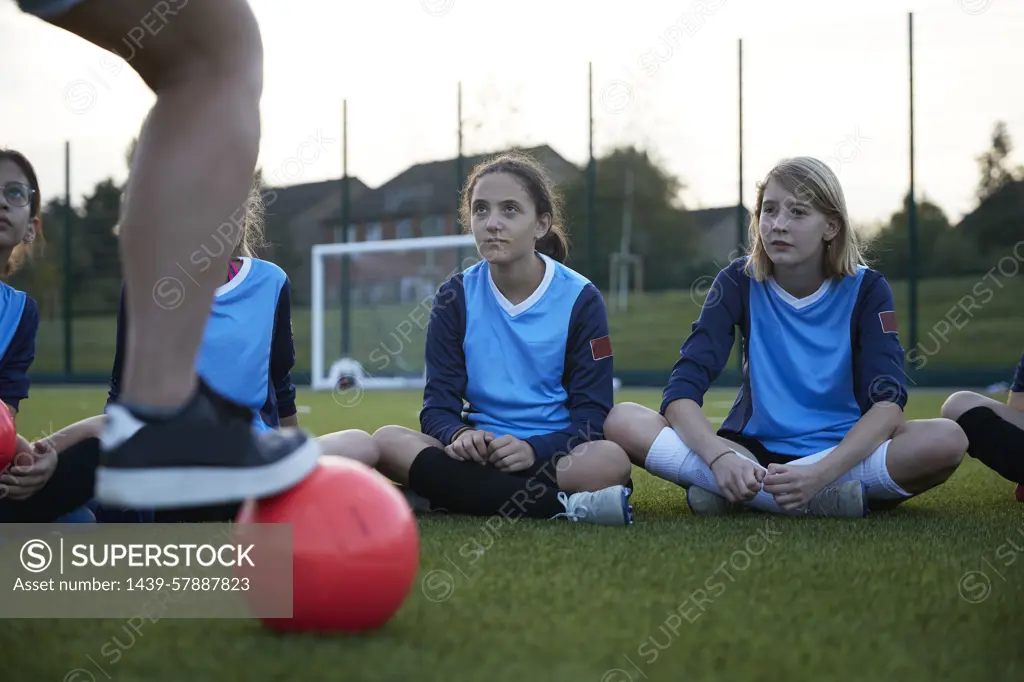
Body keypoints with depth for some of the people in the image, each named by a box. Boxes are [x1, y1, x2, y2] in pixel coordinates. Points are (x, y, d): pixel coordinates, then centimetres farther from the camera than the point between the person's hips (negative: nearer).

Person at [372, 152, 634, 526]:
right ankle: (563, 506, -32)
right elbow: (438, 405, 0)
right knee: (387, 440, -27)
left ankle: (447, 494, -26)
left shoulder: (580, 298, -2)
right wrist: (459, 435, -25)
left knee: (611, 461, -35)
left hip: (552, 454, -3)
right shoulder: (455, 296, 4)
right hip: (481, 453, 3)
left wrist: (533, 449, -25)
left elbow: (591, 415, -5)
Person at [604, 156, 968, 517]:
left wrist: (821, 473, -36)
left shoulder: (866, 289, -6)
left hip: (841, 453, 0)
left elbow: (887, 401, -18)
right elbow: (682, 389, -14)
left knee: (947, 438, -32)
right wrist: (719, 457, -36)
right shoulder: (739, 282, -4)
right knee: (622, 420, -23)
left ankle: (735, 492, -27)